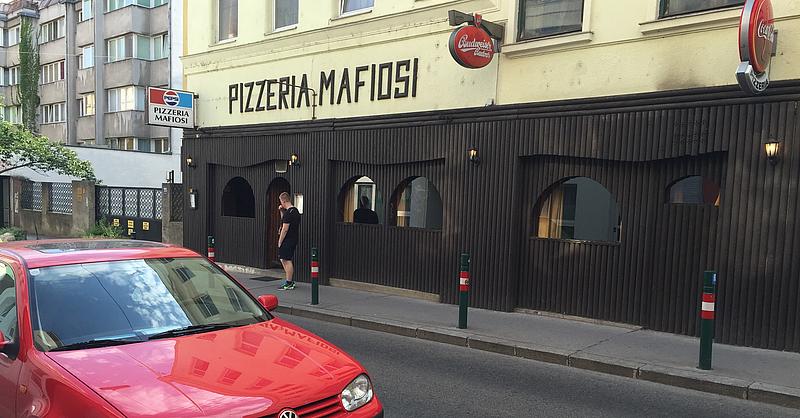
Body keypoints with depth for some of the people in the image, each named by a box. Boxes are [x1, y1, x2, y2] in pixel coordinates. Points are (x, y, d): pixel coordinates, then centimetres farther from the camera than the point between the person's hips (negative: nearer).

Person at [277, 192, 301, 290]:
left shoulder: (288, 213, -18)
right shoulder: (295, 211, 13)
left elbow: (285, 229, -20)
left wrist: (279, 242, -13)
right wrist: (281, 211, 15)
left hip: (288, 240, -10)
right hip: (294, 239, 10)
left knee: (287, 260, -4)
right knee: (283, 260, 17)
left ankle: (289, 284, 1)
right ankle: (290, 281, 21)